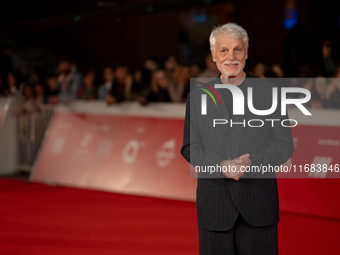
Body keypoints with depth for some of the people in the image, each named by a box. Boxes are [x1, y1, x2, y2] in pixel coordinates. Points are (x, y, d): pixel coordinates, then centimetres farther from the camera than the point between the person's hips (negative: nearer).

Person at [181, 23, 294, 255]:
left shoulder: (268, 91, 5)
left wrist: (253, 162, -15)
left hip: (258, 197, -1)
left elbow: (285, 145, 3)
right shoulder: (198, 96, 8)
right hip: (214, 199, 1)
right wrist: (221, 165, -13)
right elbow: (190, 148, 5)